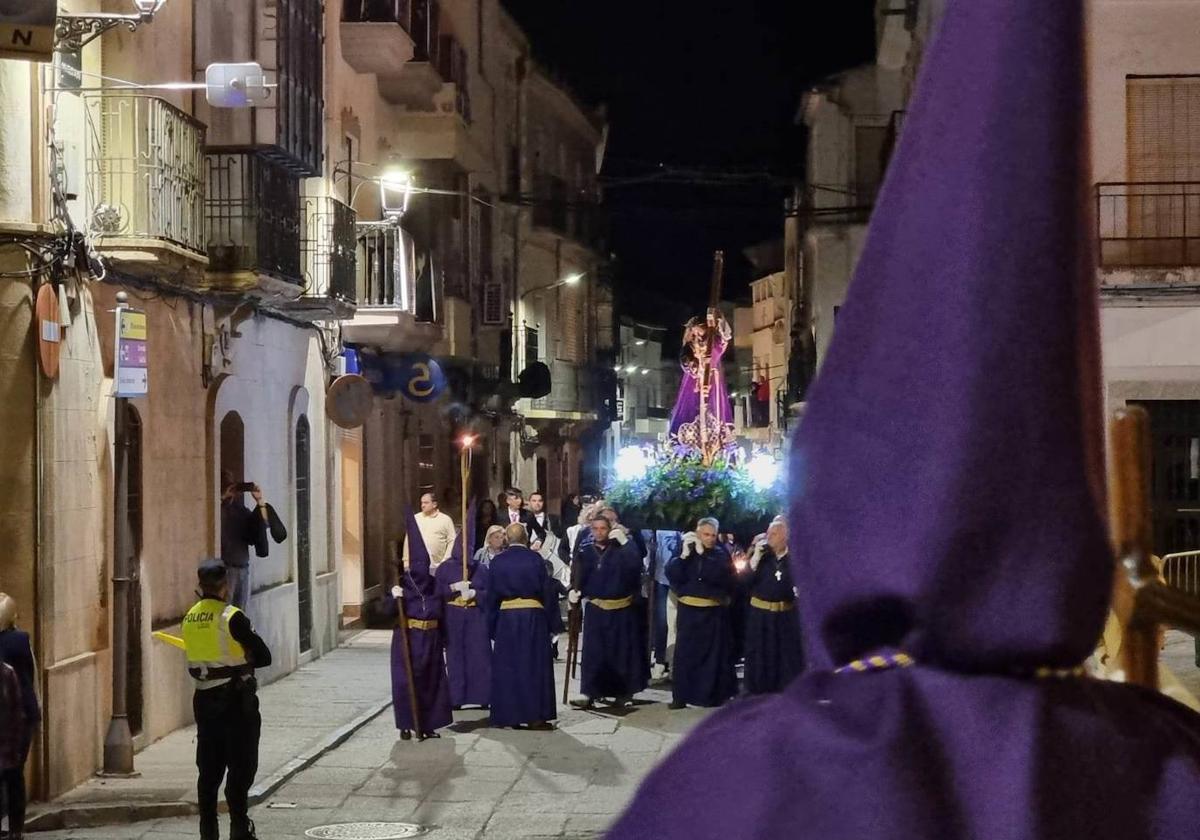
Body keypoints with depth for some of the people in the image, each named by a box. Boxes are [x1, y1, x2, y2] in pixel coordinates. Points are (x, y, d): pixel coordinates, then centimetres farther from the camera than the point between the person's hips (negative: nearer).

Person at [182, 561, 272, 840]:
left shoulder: (190, 618, 6)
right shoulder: (231, 617, -15)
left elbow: (194, 662, 13)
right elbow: (263, 656, -12)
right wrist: (241, 660, 5)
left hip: (204, 699, 6)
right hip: (235, 700, -6)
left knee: (209, 768, 11)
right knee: (240, 767, 0)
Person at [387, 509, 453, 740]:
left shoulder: (434, 584, 3)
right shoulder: (401, 584, -4)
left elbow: (441, 612, 10)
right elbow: (387, 611, -8)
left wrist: (444, 641, 9)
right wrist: (394, 598, -27)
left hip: (431, 637, 3)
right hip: (408, 637, -3)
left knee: (431, 680, 6)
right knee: (406, 680, -4)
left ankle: (427, 724, 16)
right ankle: (406, 725, 4)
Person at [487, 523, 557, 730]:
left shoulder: (497, 562, 2)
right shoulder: (535, 559, -4)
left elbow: (492, 596, 5)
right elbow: (546, 590, -3)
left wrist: (492, 626, 11)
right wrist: (550, 617, 4)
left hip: (506, 617, 2)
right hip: (533, 615, -2)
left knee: (506, 667, 8)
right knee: (534, 666, 4)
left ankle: (506, 715, 9)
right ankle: (535, 715, 1)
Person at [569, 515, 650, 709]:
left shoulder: (620, 549, -2)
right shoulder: (586, 553, 6)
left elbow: (635, 563, -21)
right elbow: (581, 579, 6)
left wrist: (625, 540, -25)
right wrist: (577, 591, -14)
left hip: (622, 610, -1)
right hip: (596, 610, 1)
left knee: (622, 651, 6)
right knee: (593, 652, -3)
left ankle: (623, 692, 18)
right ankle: (590, 693, -1)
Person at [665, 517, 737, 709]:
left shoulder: (721, 553, 0)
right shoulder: (685, 550, 4)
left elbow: (721, 575, -18)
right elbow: (671, 574, -7)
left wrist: (702, 554, -20)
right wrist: (684, 555, -20)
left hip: (714, 612, -1)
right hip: (689, 611, 1)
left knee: (714, 653, 2)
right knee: (685, 653, 1)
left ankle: (712, 695, 11)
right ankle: (682, 695, 7)